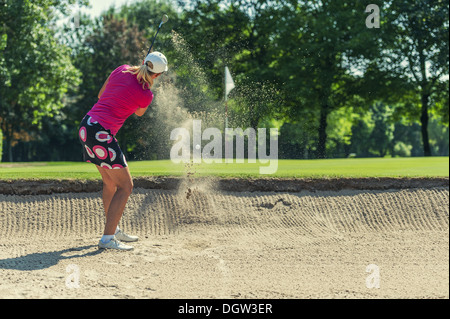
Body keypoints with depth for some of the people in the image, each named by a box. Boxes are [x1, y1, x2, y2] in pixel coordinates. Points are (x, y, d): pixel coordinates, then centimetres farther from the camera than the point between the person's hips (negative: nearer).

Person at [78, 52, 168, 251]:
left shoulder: (121, 70, 5)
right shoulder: (146, 95, -10)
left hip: (86, 126, 8)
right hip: (102, 133, -8)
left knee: (110, 182, 21)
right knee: (125, 186, 0)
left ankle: (113, 230, 32)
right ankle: (107, 238, -5)